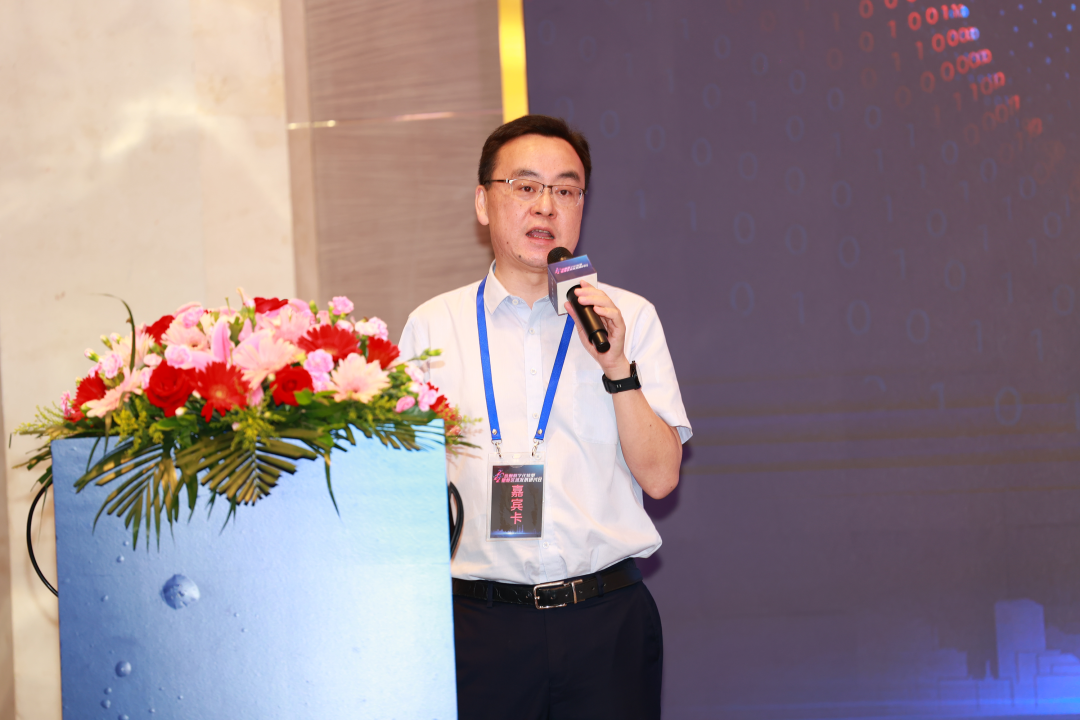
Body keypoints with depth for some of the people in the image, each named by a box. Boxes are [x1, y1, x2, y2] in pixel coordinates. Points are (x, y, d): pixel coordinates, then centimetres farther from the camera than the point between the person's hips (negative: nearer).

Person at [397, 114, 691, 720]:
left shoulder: (630, 317, 6)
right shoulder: (432, 327, 6)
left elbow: (660, 477, 2)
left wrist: (617, 368, -11)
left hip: (609, 622, 0)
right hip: (483, 623, 0)